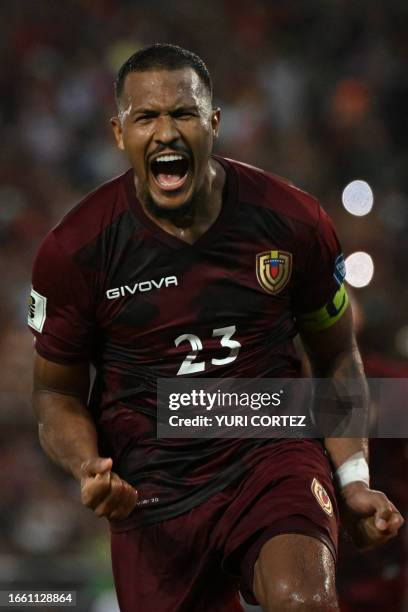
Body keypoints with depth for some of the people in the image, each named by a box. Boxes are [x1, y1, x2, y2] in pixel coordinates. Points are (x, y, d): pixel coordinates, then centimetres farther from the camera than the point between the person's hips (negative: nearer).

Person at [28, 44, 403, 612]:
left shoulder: (292, 220, -2)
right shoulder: (75, 250, -4)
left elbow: (336, 358, 12)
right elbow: (58, 393, 7)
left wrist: (353, 479, 1)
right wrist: (88, 468, -14)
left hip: (275, 453, -1)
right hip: (151, 489, 2)